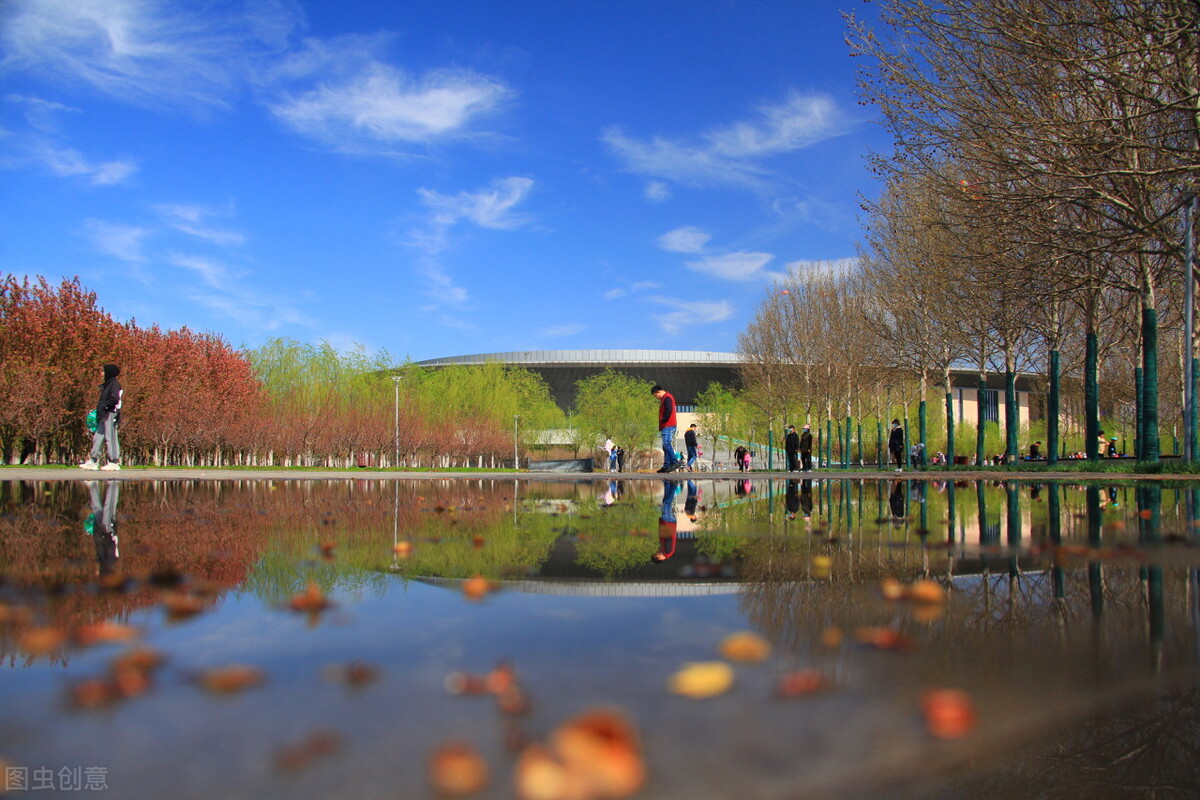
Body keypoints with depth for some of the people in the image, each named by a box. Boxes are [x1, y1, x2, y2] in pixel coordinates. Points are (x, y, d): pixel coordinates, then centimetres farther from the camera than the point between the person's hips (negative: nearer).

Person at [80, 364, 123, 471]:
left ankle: (114, 462, -6)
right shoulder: (107, 384, 20)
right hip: (104, 415, 10)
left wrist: (104, 406, -15)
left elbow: (114, 399, -20)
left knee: (111, 438, -8)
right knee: (98, 437, 9)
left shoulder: (115, 384, -8)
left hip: (111, 414, -10)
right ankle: (93, 461, 11)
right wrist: (98, 409, 14)